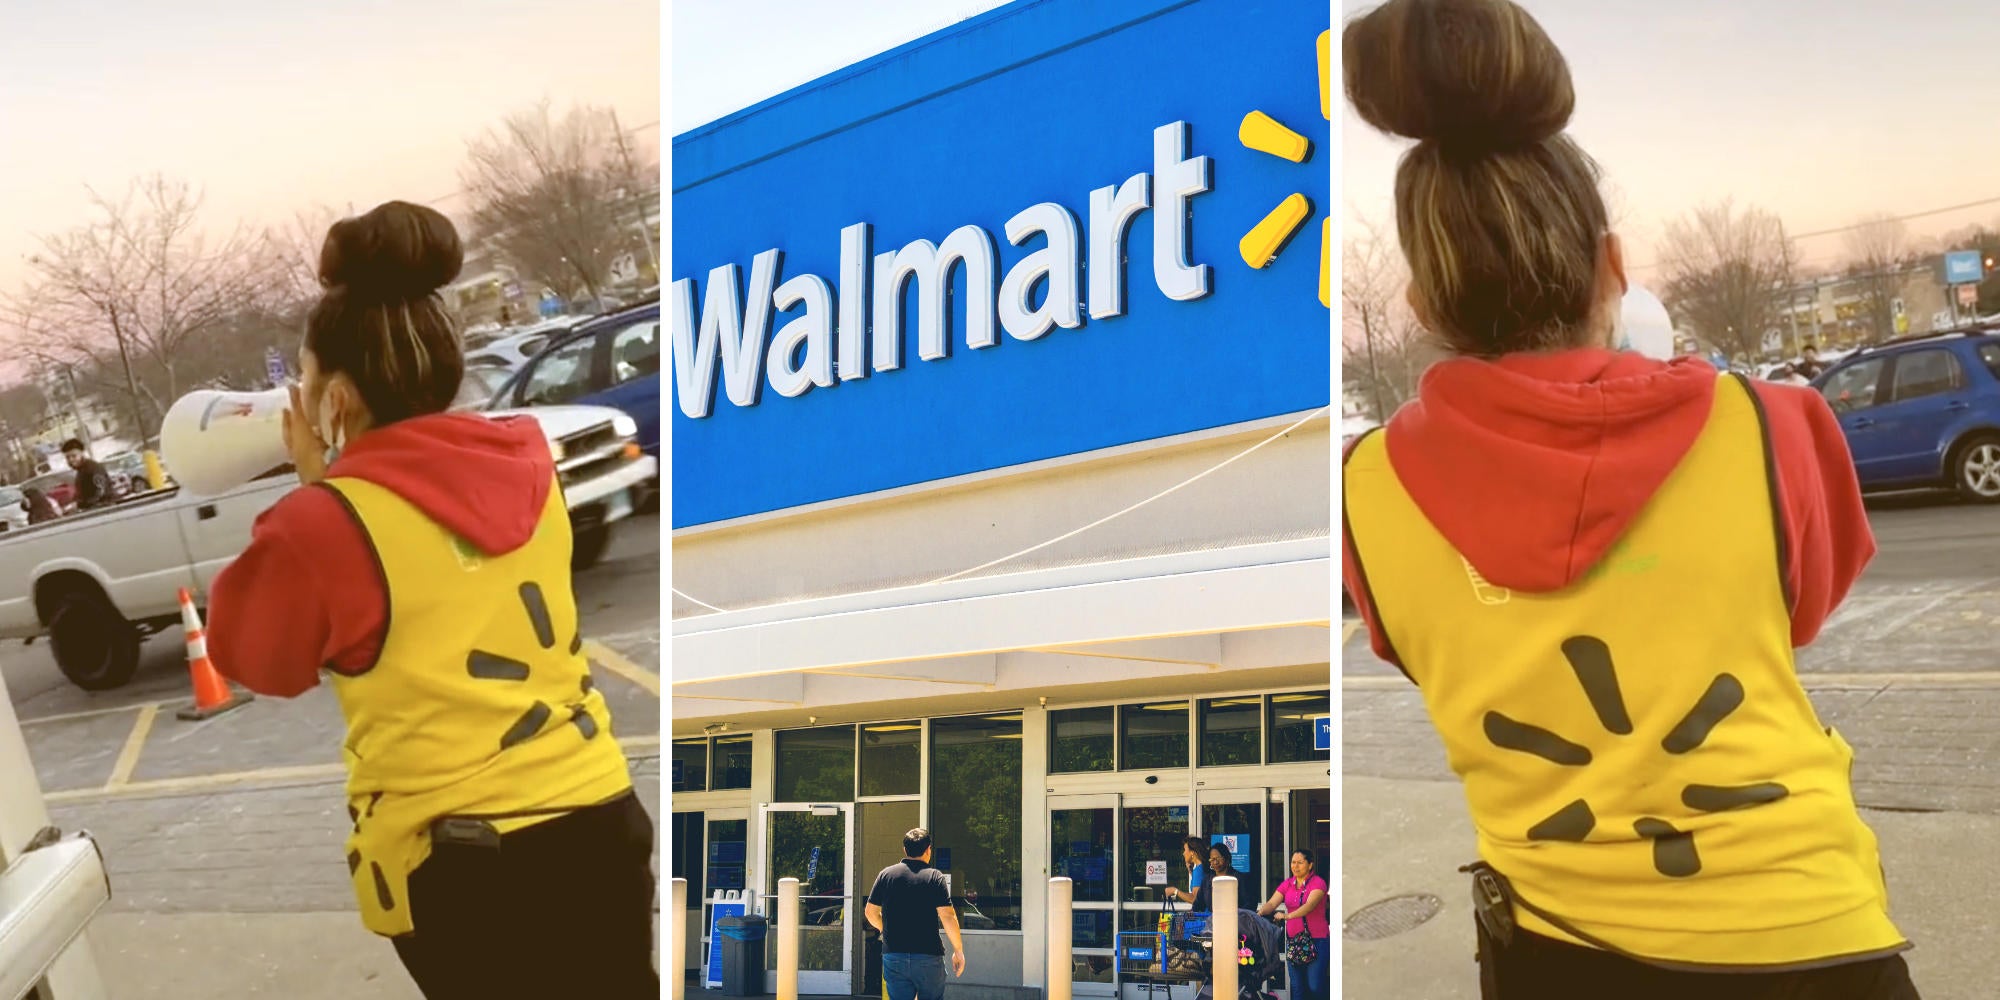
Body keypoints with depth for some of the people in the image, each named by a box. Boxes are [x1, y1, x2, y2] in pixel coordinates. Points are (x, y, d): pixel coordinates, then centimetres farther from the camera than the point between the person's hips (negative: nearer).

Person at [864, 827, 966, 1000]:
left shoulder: (886, 874, 5)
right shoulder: (935, 877, -4)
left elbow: (870, 912, 10)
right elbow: (948, 916, -11)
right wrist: (958, 950, -1)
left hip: (893, 956, 3)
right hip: (928, 956, -2)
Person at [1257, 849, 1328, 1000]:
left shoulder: (1317, 883, -5)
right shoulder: (1287, 884, 12)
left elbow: (1309, 905, -21)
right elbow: (1271, 903, 2)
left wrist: (1287, 915, -35)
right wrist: (1260, 912, -20)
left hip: (1315, 939, -5)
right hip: (1293, 940, 5)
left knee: (1315, 986, -8)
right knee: (1297, 987, 6)